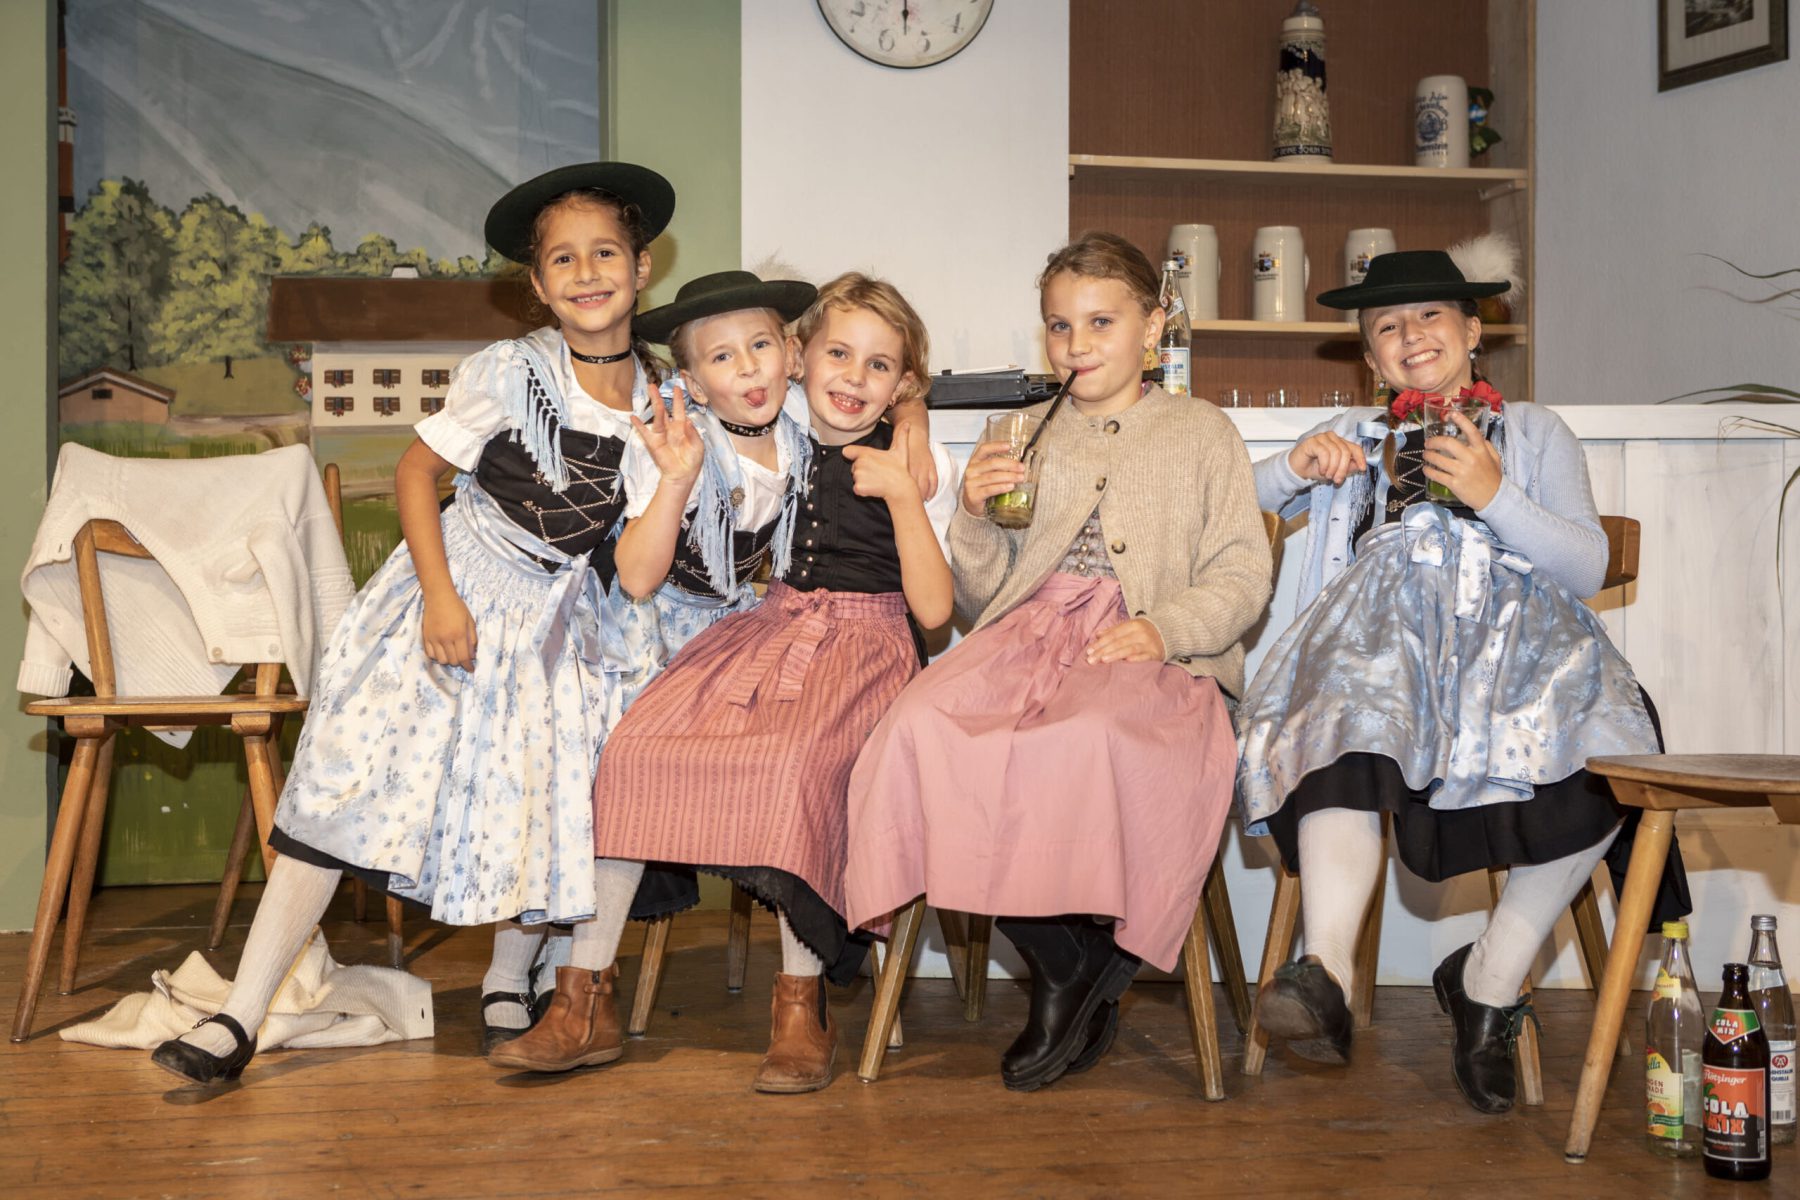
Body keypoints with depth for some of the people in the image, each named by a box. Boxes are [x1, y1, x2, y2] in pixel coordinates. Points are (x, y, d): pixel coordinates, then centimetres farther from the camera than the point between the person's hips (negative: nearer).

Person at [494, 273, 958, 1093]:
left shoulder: (922, 467, 3)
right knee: (632, 748, -21)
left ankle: (801, 1004, -21)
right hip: (767, 629, 4)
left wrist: (901, 495, -11)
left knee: (792, 762, -36)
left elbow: (933, 610, -7)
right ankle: (586, 1001, -14)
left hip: (865, 648, -4)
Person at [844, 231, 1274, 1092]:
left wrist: (1164, 629, -13)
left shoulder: (1201, 433, 17)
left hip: (1149, 651, -3)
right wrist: (975, 519, 0)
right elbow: (982, 597, 21)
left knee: (1090, 736, -41)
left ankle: (1089, 966, -16)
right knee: (926, 724, -32)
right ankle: (1062, 964, -18)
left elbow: (1241, 577, 7)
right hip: (1030, 632, 3)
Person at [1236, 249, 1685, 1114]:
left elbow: (1588, 566, 11)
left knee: (1596, 755, -34)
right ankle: (1328, 973, -52)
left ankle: (1489, 976, -21)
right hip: (1378, 622, 0)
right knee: (1346, 723, -38)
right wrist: (1294, 468, 6)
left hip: (1513, 627, 0)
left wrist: (1495, 497, -4)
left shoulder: (1535, 432, 27)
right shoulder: (1354, 436, 34)